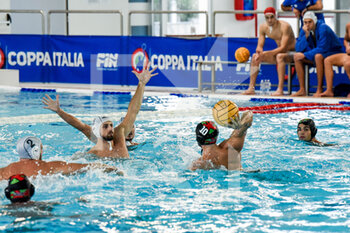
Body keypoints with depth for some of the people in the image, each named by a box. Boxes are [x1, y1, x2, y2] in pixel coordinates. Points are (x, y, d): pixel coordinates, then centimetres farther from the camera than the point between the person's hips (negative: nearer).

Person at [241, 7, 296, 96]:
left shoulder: (284, 26, -24)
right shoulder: (263, 27, -3)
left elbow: (283, 48, -30)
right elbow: (259, 46, 0)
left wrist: (267, 53, -39)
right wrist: (259, 52, -26)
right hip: (279, 51, 7)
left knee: (280, 57, -39)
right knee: (255, 56, -5)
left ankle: (280, 89, -43)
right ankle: (251, 88, -8)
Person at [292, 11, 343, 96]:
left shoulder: (323, 28, -22)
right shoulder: (305, 30, -2)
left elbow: (322, 48, -27)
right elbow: (298, 49, -7)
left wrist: (304, 55, -25)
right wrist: (306, 35, -21)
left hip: (332, 52, -7)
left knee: (318, 56, -39)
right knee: (296, 56, -11)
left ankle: (319, 90, -32)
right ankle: (302, 90, -13)